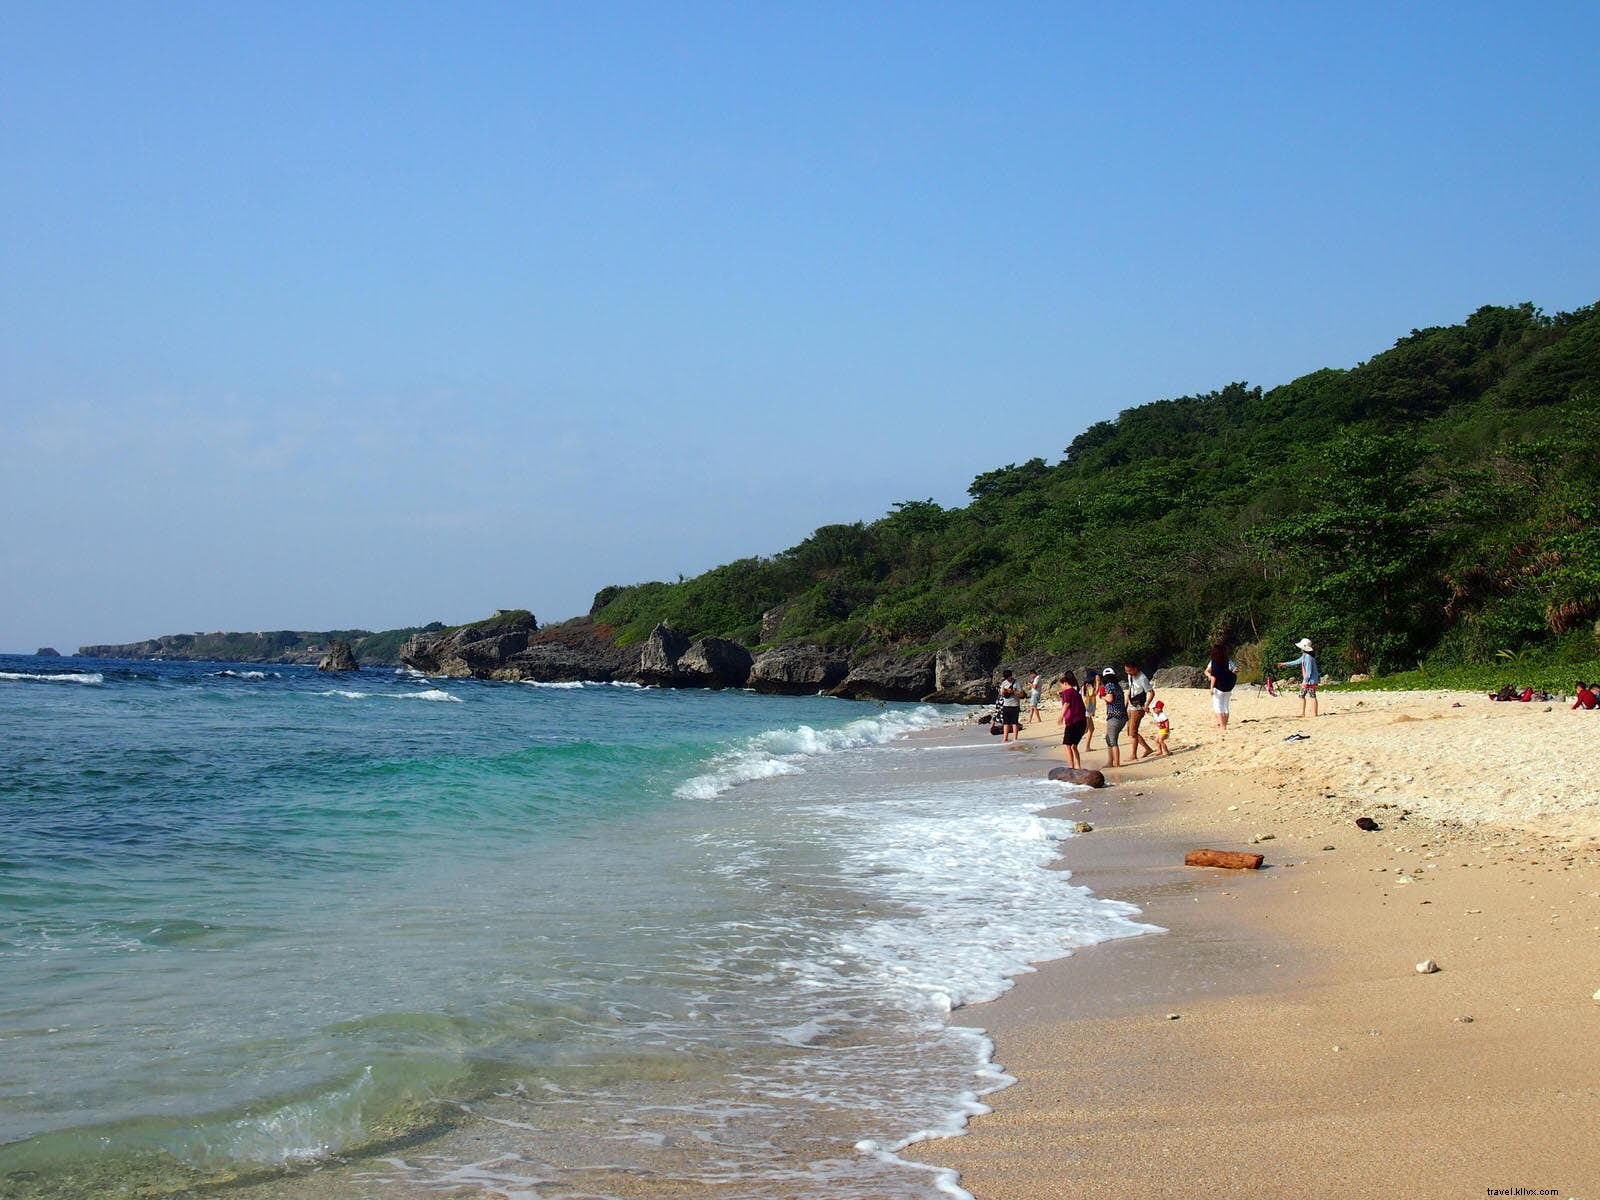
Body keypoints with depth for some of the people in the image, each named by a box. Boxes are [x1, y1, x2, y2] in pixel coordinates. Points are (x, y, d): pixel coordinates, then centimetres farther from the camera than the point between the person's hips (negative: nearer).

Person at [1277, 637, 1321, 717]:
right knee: (1301, 695, 12)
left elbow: (1309, 672, -23)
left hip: (1311, 680, -11)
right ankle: (1302, 713, 15)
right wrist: (1285, 664, 32)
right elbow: (1297, 662, 27)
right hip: (1306, 680, 11)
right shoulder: (1304, 656, 11)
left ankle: (1314, 714, -4)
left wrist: (1305, 681, -20)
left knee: (1312, 696, -7)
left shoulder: (1308, 657, -21)